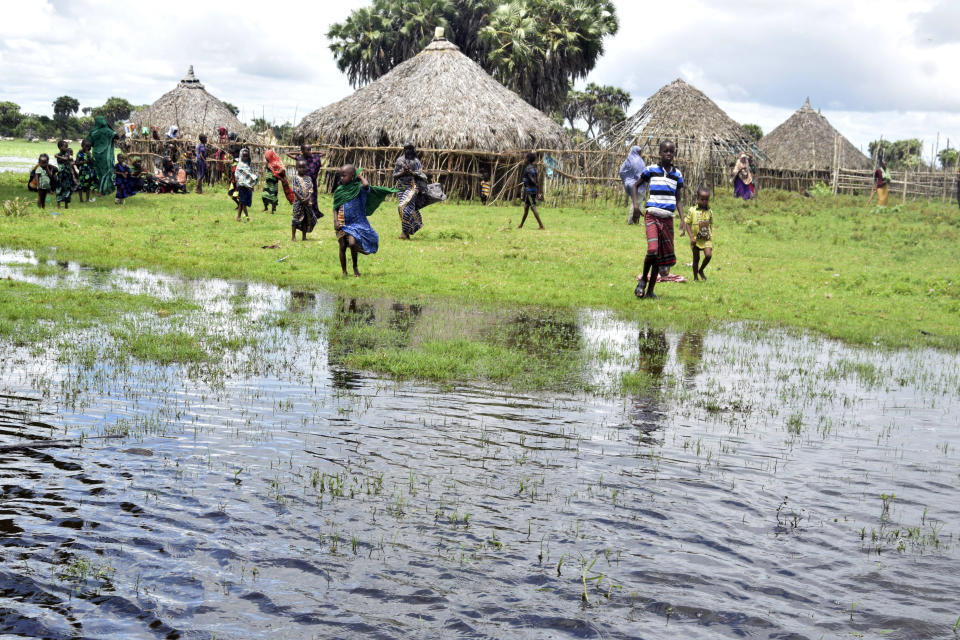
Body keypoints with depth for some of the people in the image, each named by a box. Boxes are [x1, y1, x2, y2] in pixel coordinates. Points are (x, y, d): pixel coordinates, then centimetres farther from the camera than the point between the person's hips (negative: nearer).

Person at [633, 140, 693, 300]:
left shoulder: (677, 174, 10)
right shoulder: (651, 170, 2)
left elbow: (678, 199, 13)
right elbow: (636, 185, 13)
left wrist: (682, 219, 1)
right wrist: (636, 204, -2)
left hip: (668, 218, 4)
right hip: (652, 216, -3)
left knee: (663, 255, 3)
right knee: (653, 250, -21)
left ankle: (650, 290, 11)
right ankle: (643, 280, 4)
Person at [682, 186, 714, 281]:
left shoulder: (709, 212, 3)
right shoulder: (692, 210, -6)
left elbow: (711, 225, 12)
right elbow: (687, 223, -5)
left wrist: (711, 235, 6)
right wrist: (691, 237, -12)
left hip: (707, 238, 2)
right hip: (696, 238, -2)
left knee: (708, 255, -15)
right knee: (696, 258, 7)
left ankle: (701, 270, 12)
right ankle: (695, 277, 22)